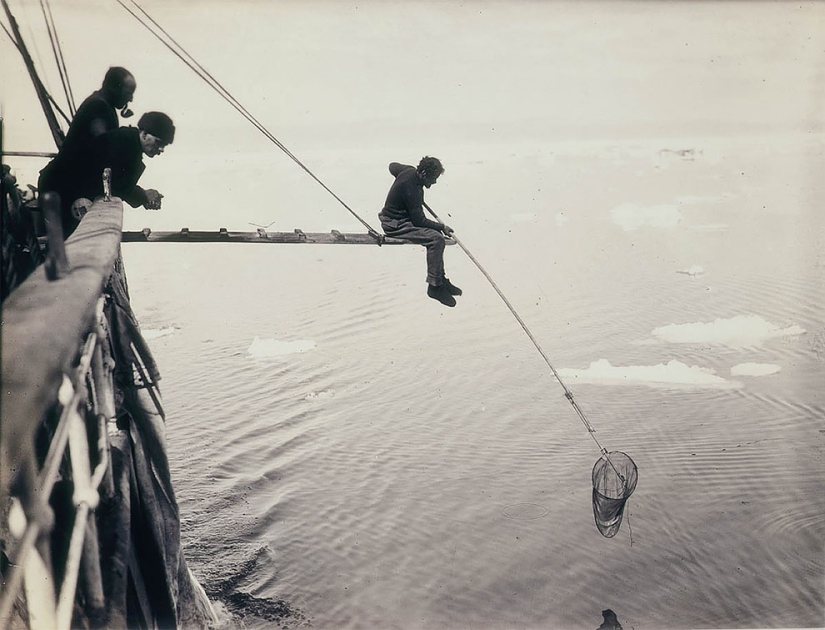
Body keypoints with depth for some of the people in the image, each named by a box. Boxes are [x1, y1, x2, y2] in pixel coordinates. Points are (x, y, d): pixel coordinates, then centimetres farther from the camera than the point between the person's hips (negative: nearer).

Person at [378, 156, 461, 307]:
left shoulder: (409, 170, 1)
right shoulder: (411, 188, -28)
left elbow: (393, 166, 26)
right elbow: (419, 220, -26)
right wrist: (442, 227, -14)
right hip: (396, 225, -11)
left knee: (436, 233, 17)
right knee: (437, 239, -24)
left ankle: (440, 279, 19)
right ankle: (434, 286, -17)